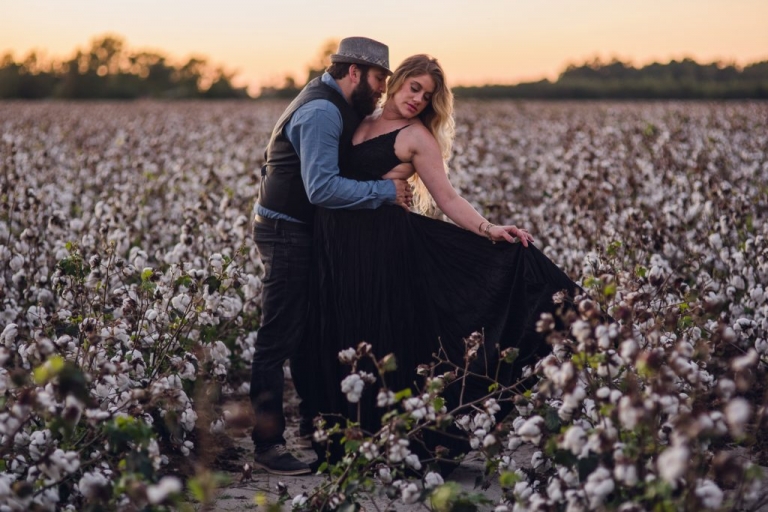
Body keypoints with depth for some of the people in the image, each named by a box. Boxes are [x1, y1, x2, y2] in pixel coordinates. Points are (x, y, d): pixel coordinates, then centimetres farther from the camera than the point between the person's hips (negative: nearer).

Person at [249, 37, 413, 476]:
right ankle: (268, 444, -4)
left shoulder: (333, 106, 14)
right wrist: (386, 191, -22)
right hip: (288, 233, -11)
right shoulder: (322, 111, -19)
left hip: (300, 232, 11)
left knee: (308, 334, 15)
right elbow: (322, 188, -28)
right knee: (279, 340, -8)